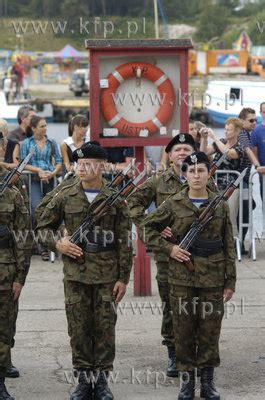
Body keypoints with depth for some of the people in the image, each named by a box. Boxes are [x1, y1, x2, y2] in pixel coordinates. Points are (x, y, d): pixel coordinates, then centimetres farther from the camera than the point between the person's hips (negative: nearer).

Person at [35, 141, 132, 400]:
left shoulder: (115, 199, -1)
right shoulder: (66, 196, 3)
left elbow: (124, 242, 0)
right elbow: (43, 225, 12)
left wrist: (123, 277, -4)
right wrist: (56, 244, -7)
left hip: (106, 275, -1)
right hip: (75, 274, 1)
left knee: (105, 328, 4)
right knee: (78, 328, 5)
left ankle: (102, 379, 14)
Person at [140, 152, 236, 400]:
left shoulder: (220, 206, 3)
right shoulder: (174, 204, -1)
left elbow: (229, 246, 5)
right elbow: (146, 228, 5)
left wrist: (230, 282, 2)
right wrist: (168, 248, -8)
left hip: (213, 278, 1)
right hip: (182, 278, -1)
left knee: (210, 330, 5)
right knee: (183, 329, 4)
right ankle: (187, 379, 15)